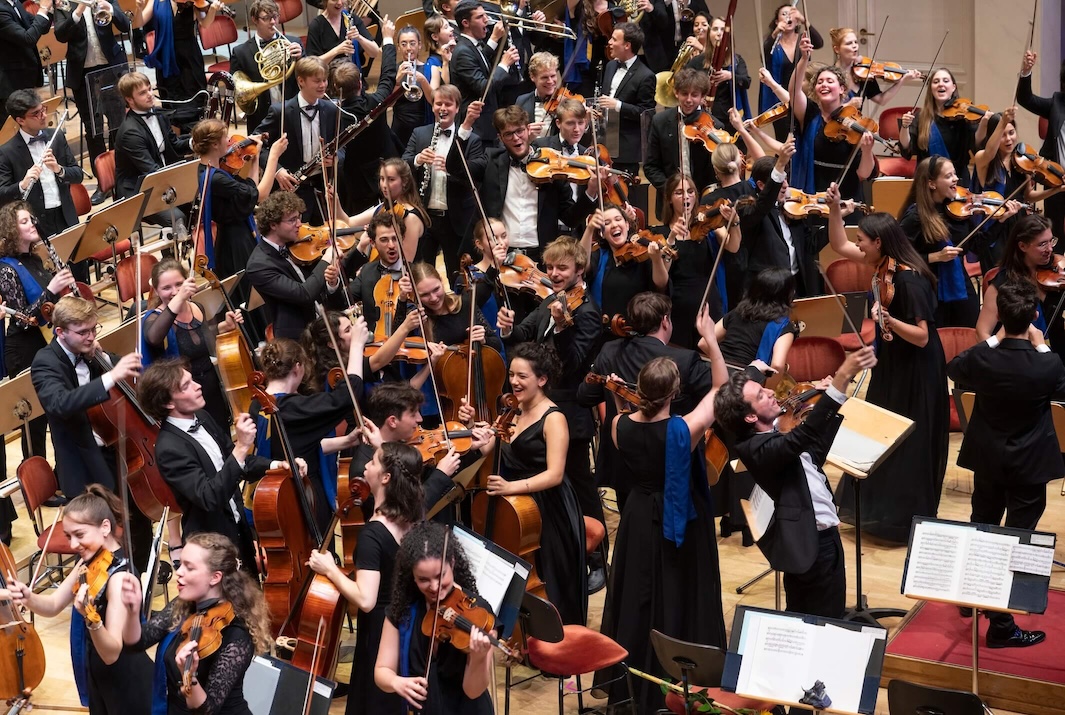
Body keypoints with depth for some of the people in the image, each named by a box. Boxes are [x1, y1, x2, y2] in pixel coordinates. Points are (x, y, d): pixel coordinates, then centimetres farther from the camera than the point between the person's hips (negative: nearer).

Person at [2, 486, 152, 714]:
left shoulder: (120, 576, -28)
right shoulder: (90, 561, -1)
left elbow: (112, 653, -33)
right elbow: (54, 605, 0)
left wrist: (91, 618, -50)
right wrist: (27, 597, -20)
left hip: (126, 682, -8)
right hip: (97, 674, 8)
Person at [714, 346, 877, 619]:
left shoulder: (775, 432, 7)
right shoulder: (756, 448, -22)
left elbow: (816, 449, 21)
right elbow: (806, 434, -37)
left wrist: (836, 394, 10)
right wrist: (842, 377, -44)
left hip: (820, 536, 10)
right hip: (811, 543, -10)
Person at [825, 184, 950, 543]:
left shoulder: (908, 278, -26)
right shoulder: (886, 265, 0)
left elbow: (921, 336, -27)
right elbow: (840, 246, 12)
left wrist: (887, 320, -41)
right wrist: (835, 209, 0)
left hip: (914, 374, -10)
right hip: (893, 368, 10)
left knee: (905, 447, -1)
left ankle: (903, 519, 8)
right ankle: (880, 509, 31)